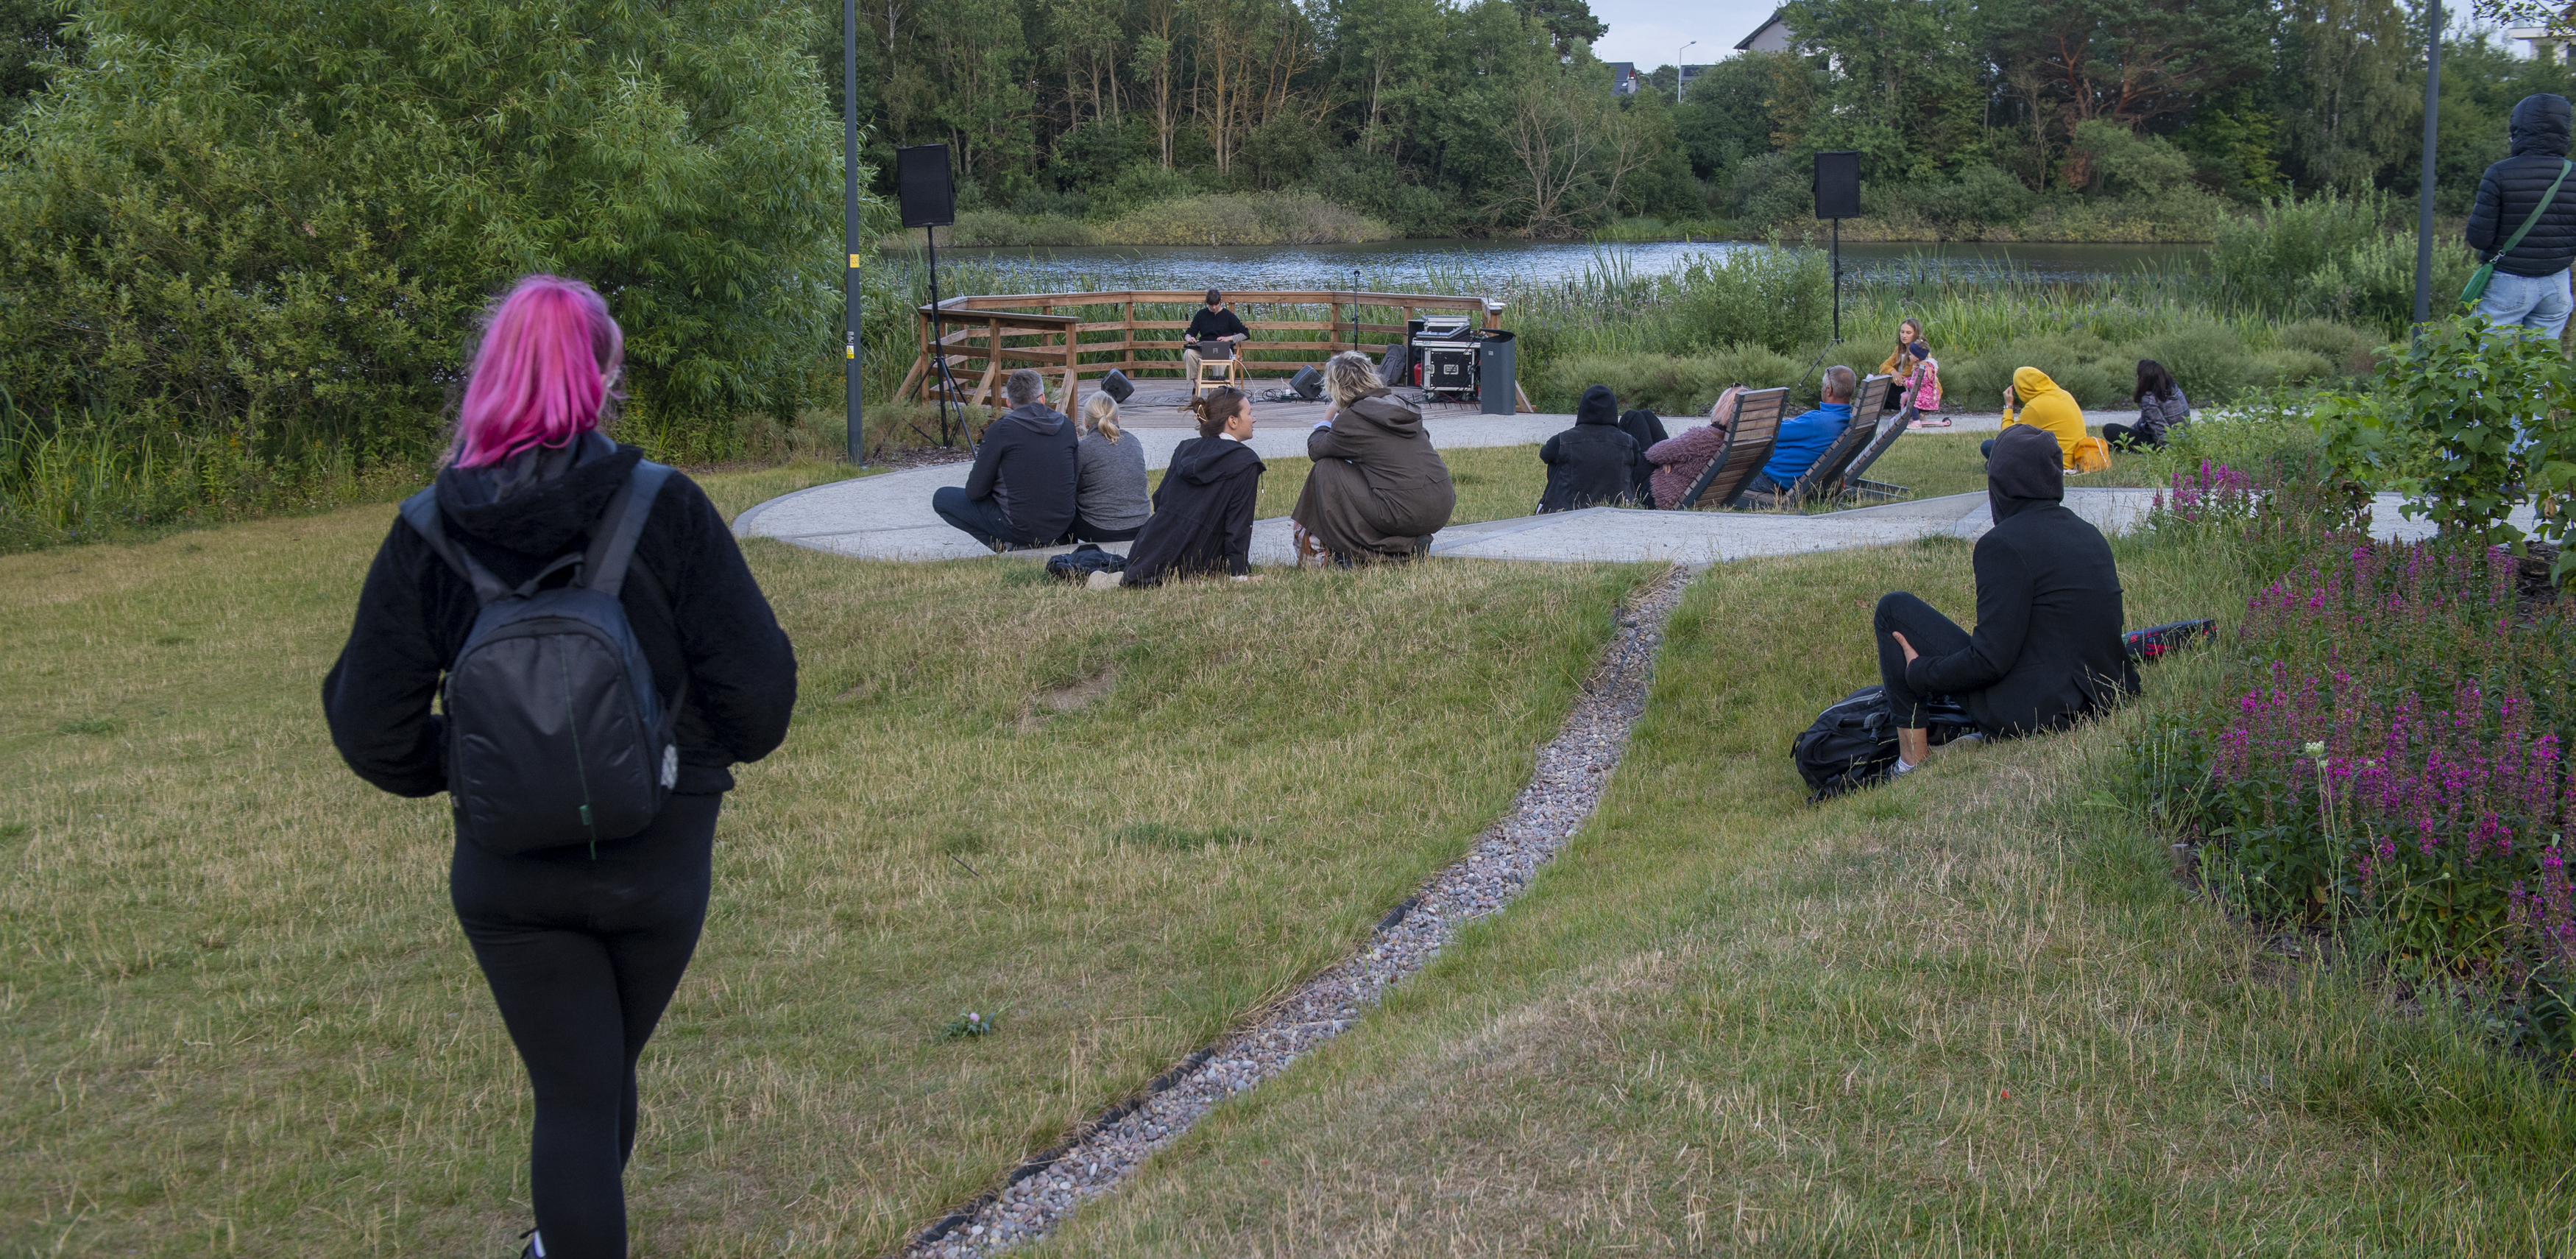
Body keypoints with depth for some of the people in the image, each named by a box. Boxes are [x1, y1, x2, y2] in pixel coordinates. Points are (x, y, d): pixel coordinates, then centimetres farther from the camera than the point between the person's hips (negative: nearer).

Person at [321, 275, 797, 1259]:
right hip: (657, 857, 0)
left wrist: (467, 765, 12)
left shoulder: (428, 535, -9)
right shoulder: (665, 510, -16)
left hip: (508, 871, 0)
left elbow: (371, 732, -7)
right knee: (604, 1073, 23)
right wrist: (702, 755, 5)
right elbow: (758, 695, -16)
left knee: (573, 1092, 9)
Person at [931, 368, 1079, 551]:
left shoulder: (1000, 430, -12)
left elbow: (975, 492, -7)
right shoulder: (1066, 425, 2)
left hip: (1019, 527, -6)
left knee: (942, 498, 10)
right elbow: (1077, 480, 12)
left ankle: (1005, 547, -2)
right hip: (1062, 527, 6)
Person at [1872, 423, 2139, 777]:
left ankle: (1912, 761, 3)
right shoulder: (2088, 533, 9)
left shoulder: (2004, 544, -16)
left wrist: (1919, 672, -3)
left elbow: (1990, 660, -19)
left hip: (2036, 713, -9)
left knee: (1895, 608, 2)